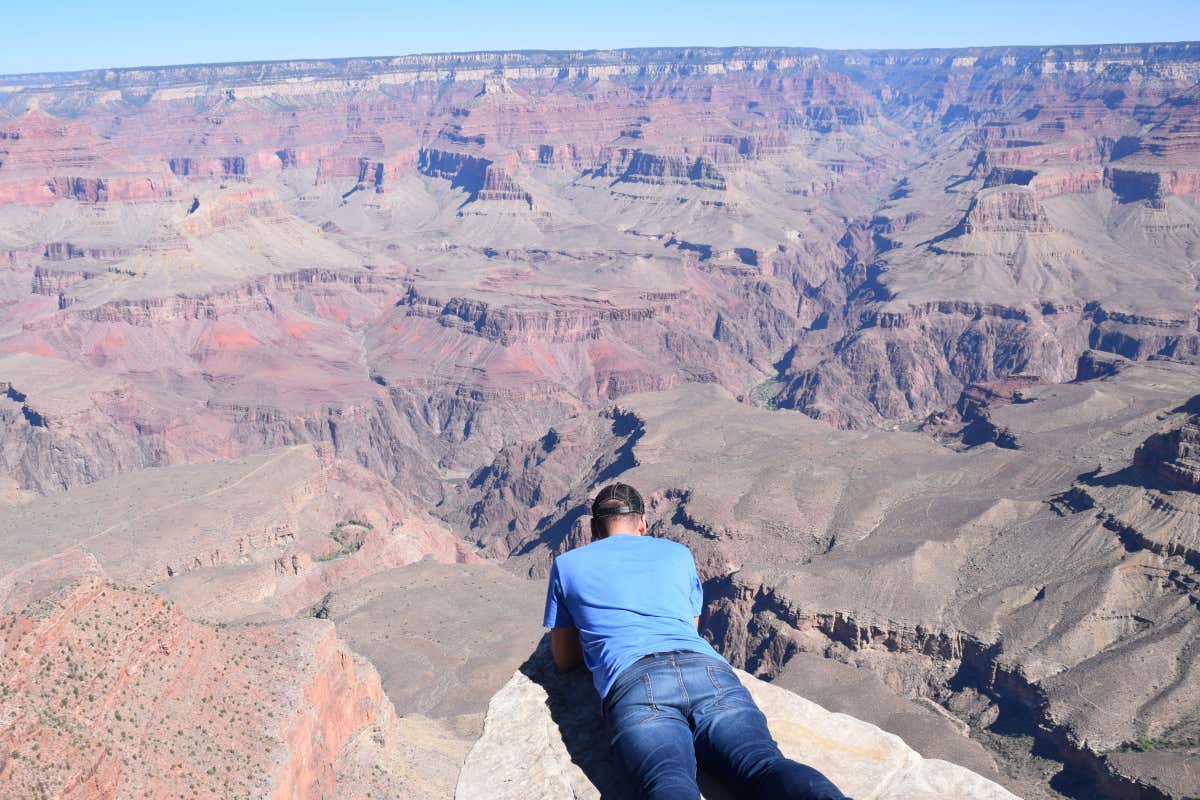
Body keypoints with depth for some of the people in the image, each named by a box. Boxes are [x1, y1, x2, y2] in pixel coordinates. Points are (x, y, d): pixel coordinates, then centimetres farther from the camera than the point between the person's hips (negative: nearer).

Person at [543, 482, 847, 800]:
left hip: (632, 681, -2)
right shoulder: (678, 553, 33)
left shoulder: (566, 565, 28)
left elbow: (564, 660, 34)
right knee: (765, 765, -20)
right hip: (707, 669, 2)